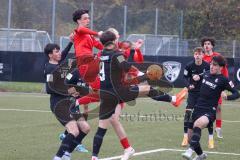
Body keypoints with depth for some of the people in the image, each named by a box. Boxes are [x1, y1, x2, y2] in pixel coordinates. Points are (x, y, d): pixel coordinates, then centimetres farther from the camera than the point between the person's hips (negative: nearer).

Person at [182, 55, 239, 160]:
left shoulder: (223, 80, -8)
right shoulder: (206, 74, 8)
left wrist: (227, 97, -25)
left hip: (210, 111, -7)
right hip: (198, 108, 7)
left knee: (198, 123, -40)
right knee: (191, 137, 12)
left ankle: (190, 150, -47)